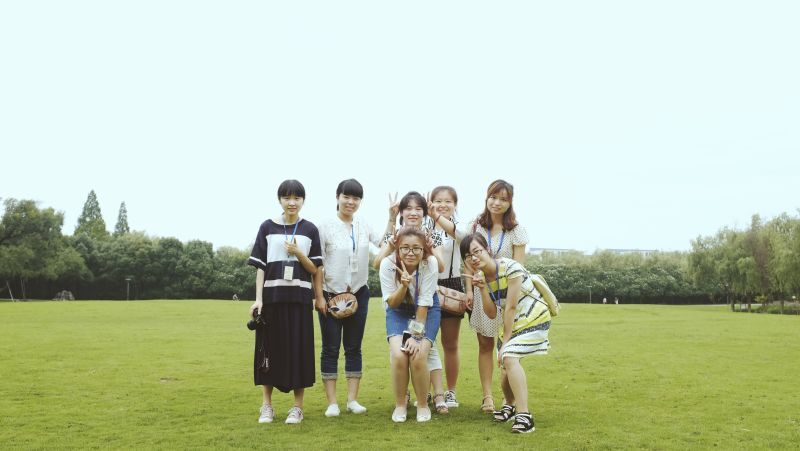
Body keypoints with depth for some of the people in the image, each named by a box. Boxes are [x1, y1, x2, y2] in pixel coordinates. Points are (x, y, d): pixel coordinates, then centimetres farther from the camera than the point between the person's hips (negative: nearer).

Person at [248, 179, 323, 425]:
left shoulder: (310, 230, 5)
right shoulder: (268, 227, 4)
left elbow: (314, 269, 4)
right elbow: (261, 266, 3)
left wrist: (298, 253, -13)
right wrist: (258, 298, -6)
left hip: (299, 297, 0)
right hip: (273, 296, 0)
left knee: (299, 349, 2)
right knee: (269, 349, 4)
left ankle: (298, 407, 13)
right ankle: (267, 406, 17)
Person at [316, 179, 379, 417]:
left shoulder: (364, 226, 6)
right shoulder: (326, 227, -6)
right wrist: (319, 296, -11)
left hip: (358, 294, 4)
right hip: (331, 294, -4)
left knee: (354, 348, 9)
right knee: (331, 348, 3)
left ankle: (352, 399, 17)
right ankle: (332, 402, 10)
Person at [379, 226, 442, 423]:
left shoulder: (430, 263, -26)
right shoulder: (388, 263, -23)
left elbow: (424, 302, -20)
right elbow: (391, 304, -15)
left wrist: (417, 335, -20)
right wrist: (404, 286, -34)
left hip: (426, 311, -1)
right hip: (399, 310, 1)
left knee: (418, 356, -21)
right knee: (398, 355, -21)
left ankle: (422, 404, 4)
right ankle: (400, 403, 3)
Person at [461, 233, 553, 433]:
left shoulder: (510, 268, -25)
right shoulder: (482, 276, -4)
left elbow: (511, 307, -23)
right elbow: (492, 314, -7)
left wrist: (505, 341, -18)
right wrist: (482, 288, -21)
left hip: (533, 318, -7)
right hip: (510, 322, 7)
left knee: (509, 357, -25)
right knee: (505, 365, 9)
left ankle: (524, 415, -24)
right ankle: (510, 405, 39)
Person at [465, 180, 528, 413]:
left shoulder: (516, 231, 0)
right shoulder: (475, 227, 4)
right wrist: (469, 291, -4)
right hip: (481, 291, 2)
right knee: (485, 344, 5)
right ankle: (487, 396, 11)